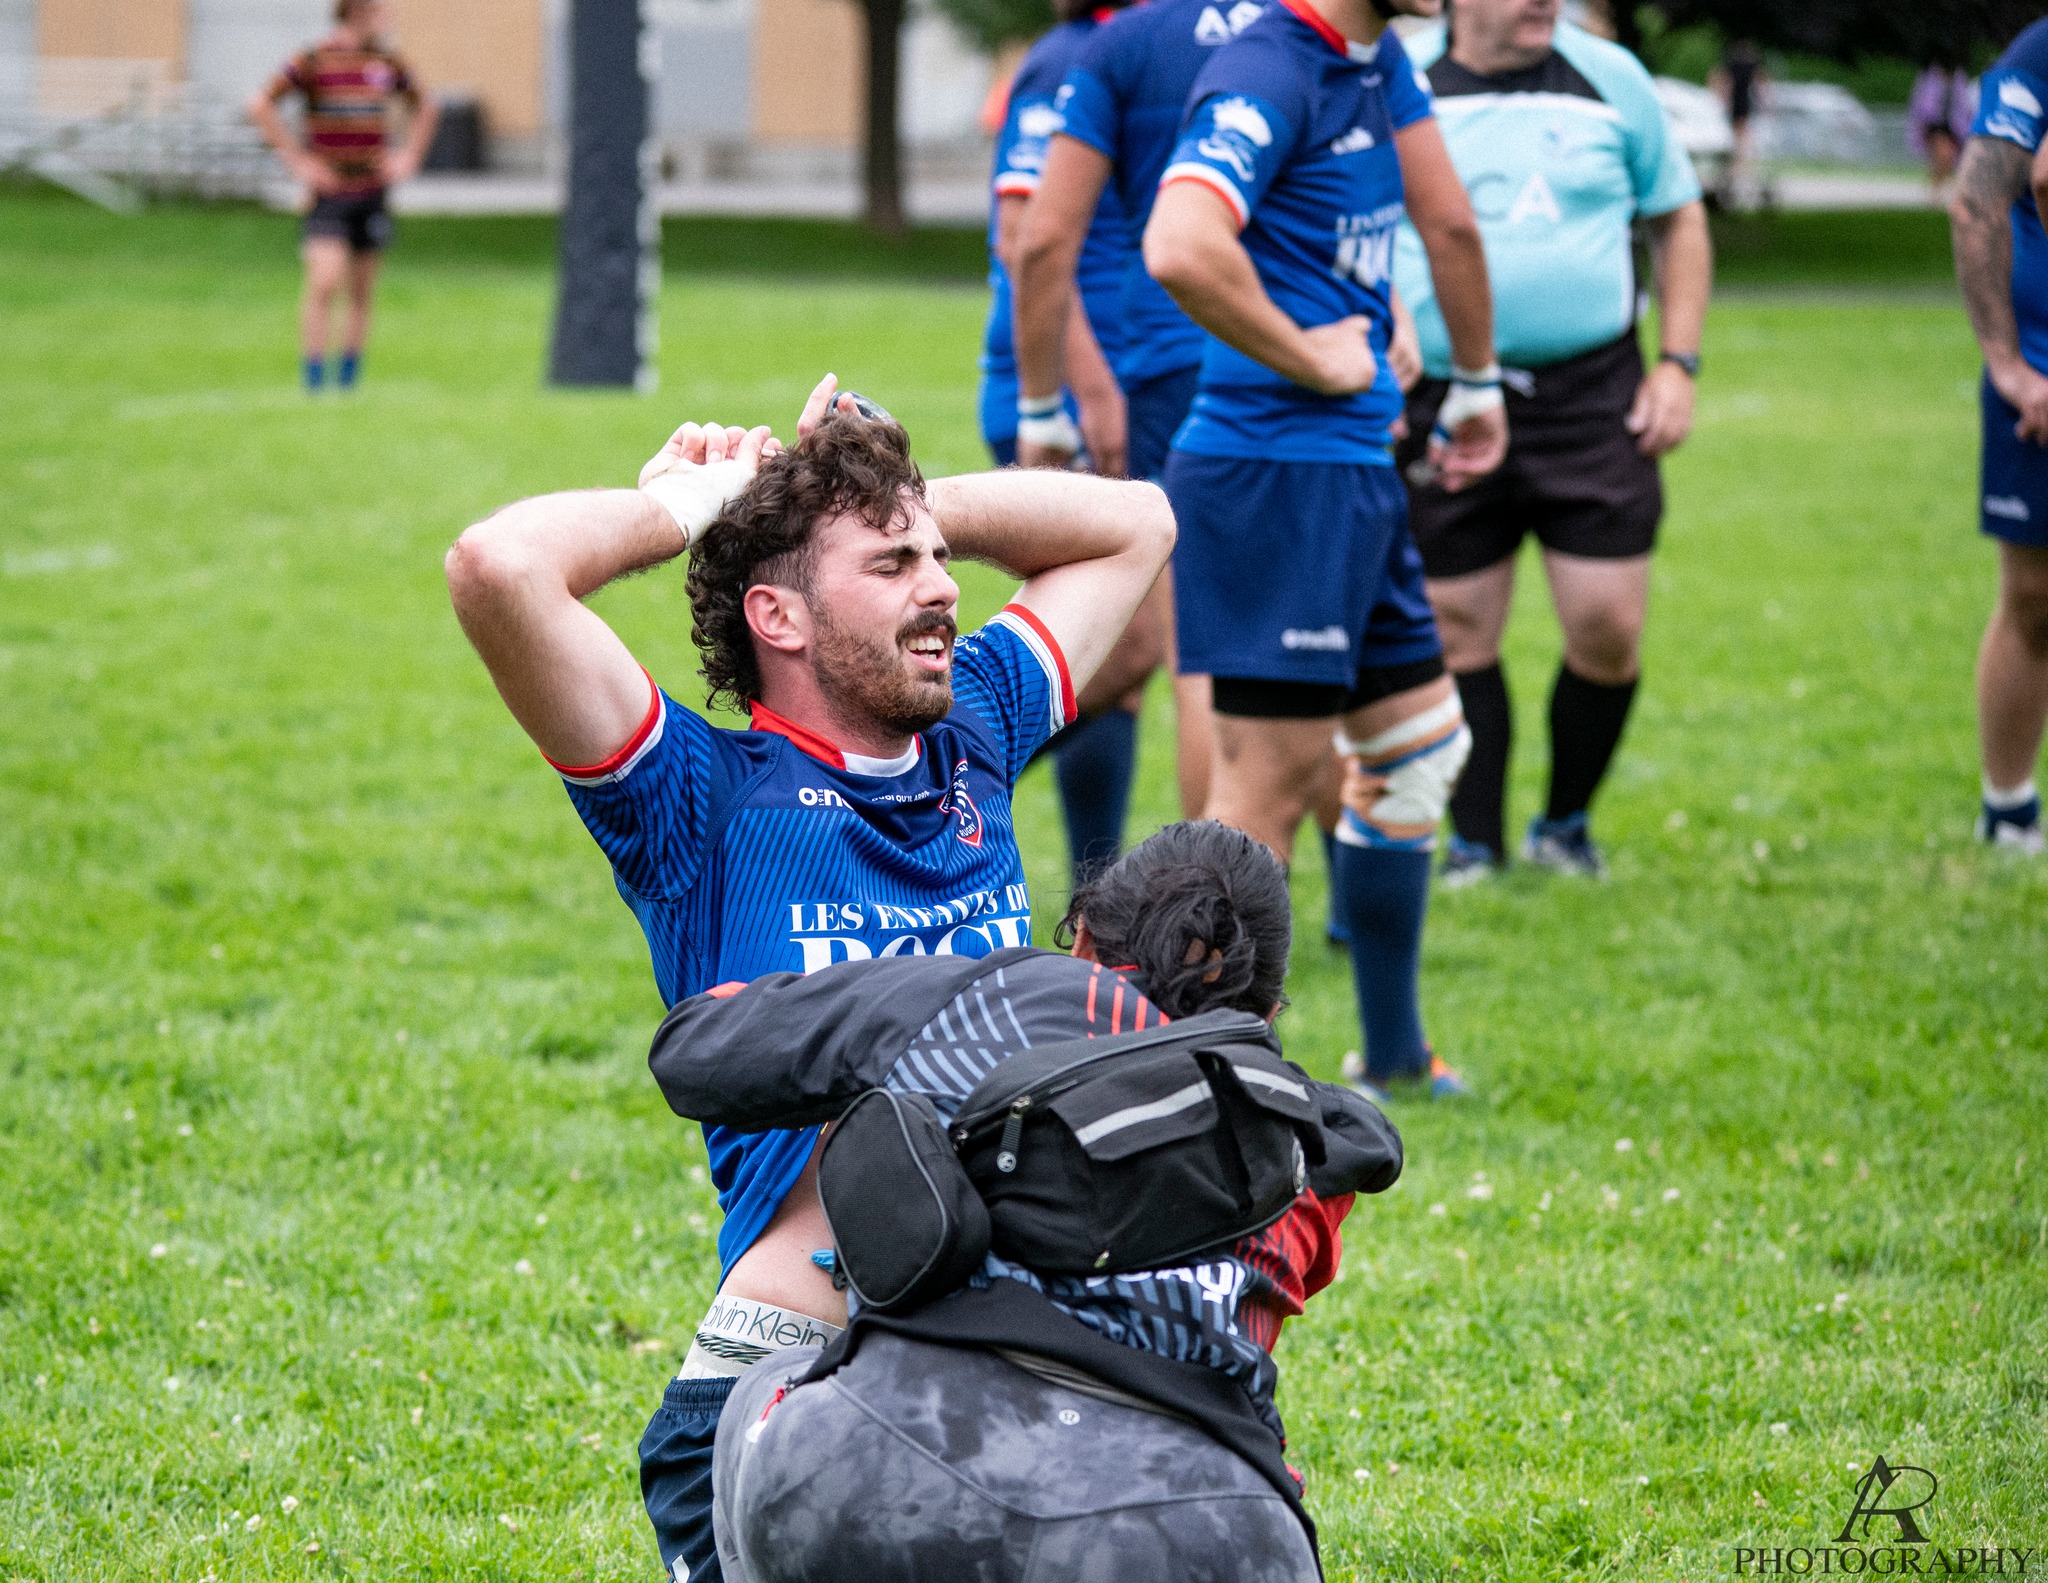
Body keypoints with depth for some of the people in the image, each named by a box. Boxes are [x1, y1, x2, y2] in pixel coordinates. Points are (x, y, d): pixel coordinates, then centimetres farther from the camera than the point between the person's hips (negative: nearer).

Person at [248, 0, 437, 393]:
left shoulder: (387, 63, 9)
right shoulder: (313, 61, -6)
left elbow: (423, 108, 26)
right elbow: (261, 106, -10)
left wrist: (409, 157, 12)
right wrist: (296, 159, -12)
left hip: (373, 193, 5)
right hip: (329, 194, -5)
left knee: (361, 293, 7)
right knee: (324, 283, -17)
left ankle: (348, 377, 16)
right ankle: (314, 378, -12)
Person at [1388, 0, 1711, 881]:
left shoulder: (1611, 79, 4)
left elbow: (1679, 221, 13)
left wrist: (1678, 362, 4)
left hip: (1592, 398, 1)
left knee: (1609, 627, -4)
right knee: (1458, 634, 3)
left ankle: (1565, 824, 18)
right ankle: (1475, 844, 17)